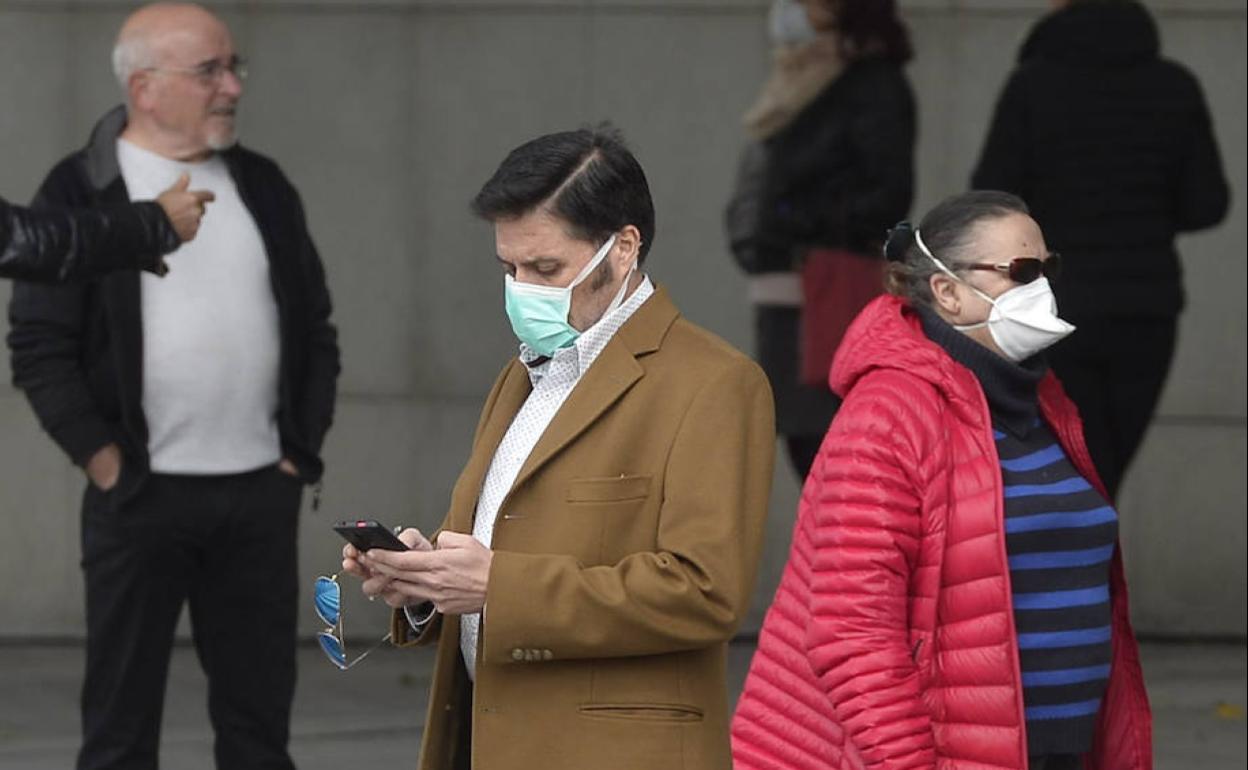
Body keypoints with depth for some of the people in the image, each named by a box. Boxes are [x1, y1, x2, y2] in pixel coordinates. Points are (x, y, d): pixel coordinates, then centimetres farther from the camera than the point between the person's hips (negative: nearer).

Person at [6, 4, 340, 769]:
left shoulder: (263, 186, 11)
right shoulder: (80, 192, -3)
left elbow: (316, 329, 16)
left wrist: (304, 447, 6)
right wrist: (106, 462, -11)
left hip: (262, 494, 4)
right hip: (140, 496, -4)